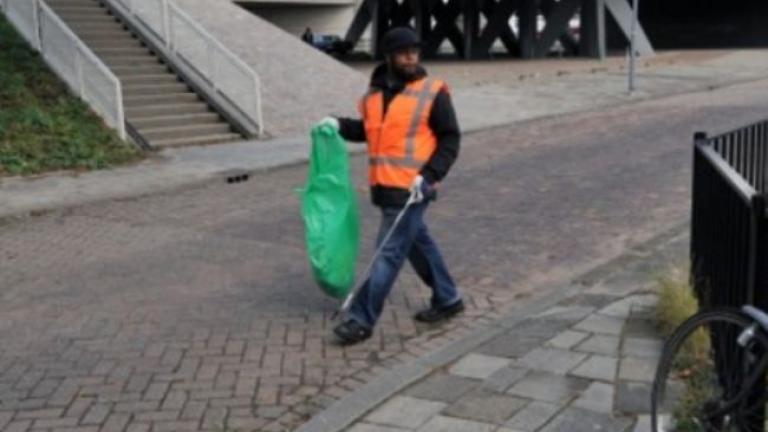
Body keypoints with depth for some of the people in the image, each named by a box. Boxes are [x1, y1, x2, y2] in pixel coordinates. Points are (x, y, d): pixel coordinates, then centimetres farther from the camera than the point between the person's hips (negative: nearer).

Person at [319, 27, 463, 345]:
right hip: (384, 187, 7)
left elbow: (450, 139, -8)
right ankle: (448, 299, 35)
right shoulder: (375, 92, 9)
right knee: (418, 244, 18)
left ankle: (362, 320, 3)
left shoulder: (432, 93, -9)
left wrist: (429, 176, -19)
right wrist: (340, 125, 5)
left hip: (410, 189, -7)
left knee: (389, 253, -4)